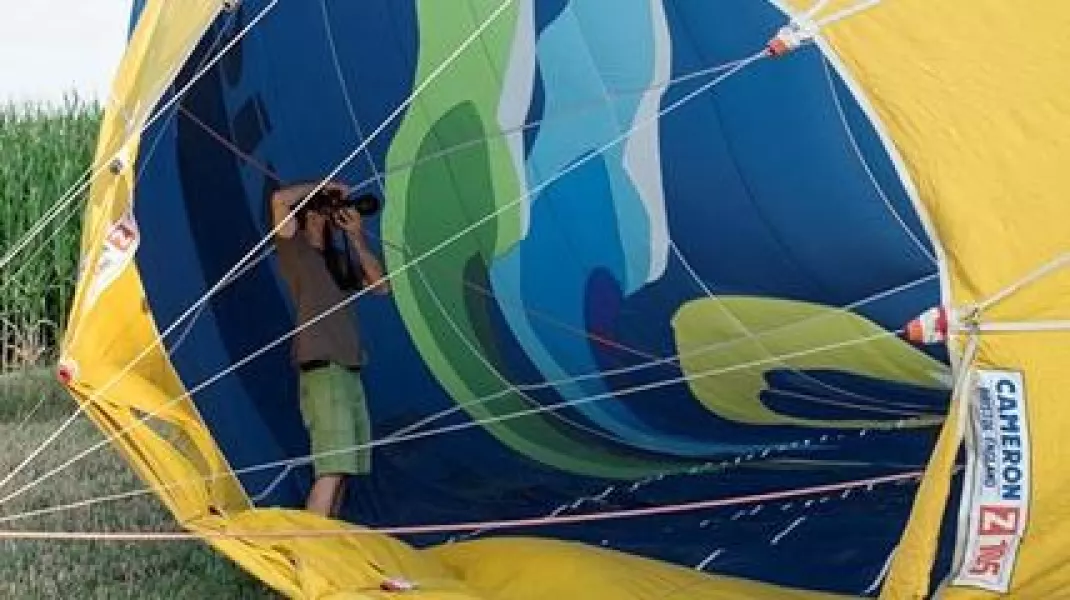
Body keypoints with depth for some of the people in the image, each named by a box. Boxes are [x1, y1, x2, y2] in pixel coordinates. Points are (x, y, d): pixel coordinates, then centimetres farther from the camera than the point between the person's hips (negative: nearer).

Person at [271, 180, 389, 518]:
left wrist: (357, 238, 3)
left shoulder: (341, 259, 21)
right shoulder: (294, 249, 2)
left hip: (350, 370, 8)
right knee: (332, 468, -17)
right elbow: (280, 200, -14)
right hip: (321, 369, -8)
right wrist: (324, 186, -2)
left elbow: (380, 286, 8)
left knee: (343, 467, 9)